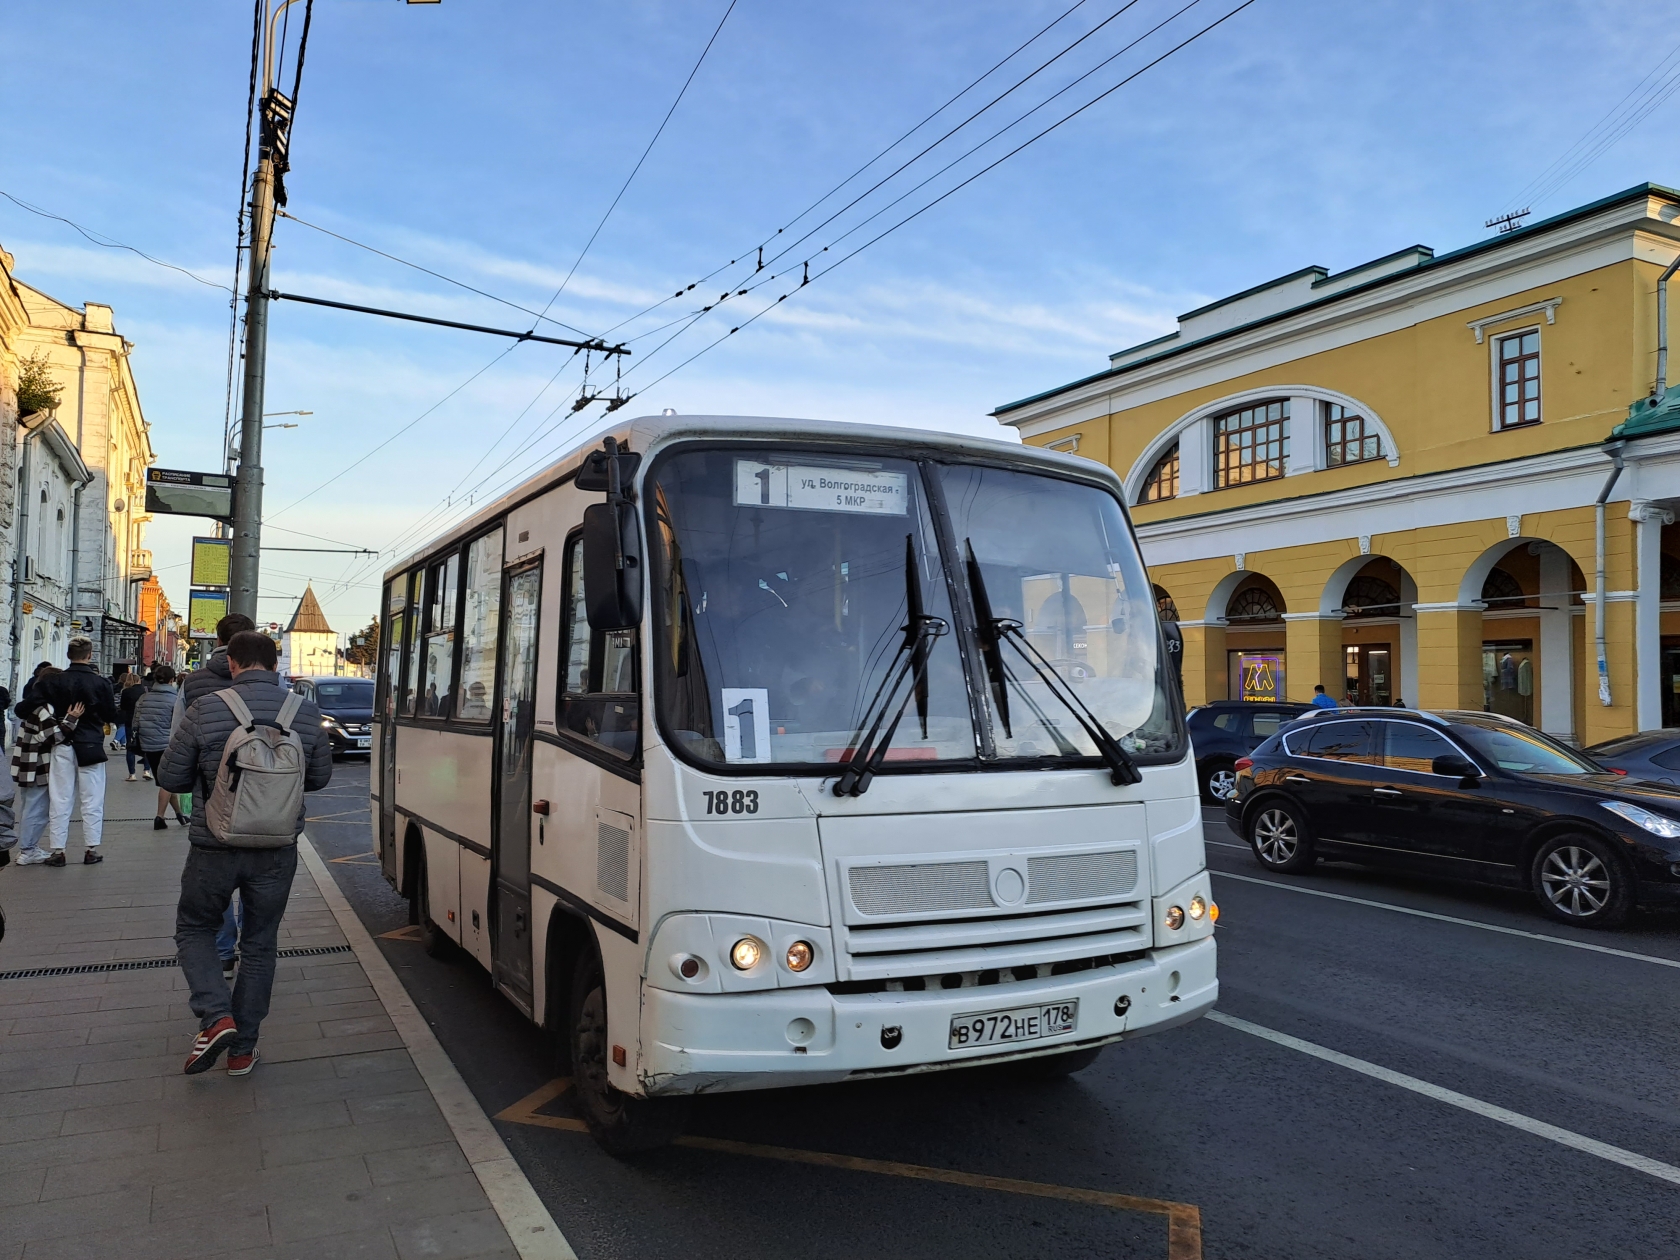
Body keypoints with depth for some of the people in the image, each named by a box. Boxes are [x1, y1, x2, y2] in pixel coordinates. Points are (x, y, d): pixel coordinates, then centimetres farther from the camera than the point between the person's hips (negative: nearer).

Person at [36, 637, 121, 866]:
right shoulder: (99, 682, -8)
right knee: (92, 800, 6)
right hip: (91, 747, -2)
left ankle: (57, 850, 10)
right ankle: (91, 849, 8)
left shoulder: (54, 680, -3)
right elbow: (111, 716, -3)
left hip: (62, 746, 2)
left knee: (60, 800, 8)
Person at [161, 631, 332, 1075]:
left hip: (214, 850, -2)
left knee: (194, 929, 22)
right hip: (276, 853, 2)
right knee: (259, 945, 16)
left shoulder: (204, 711, -13)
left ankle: (215, 1017, 2)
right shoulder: (306, 713, -5)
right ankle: (242, 1049, 23)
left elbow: (170, 777, -4)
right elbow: (319, 777, 6)